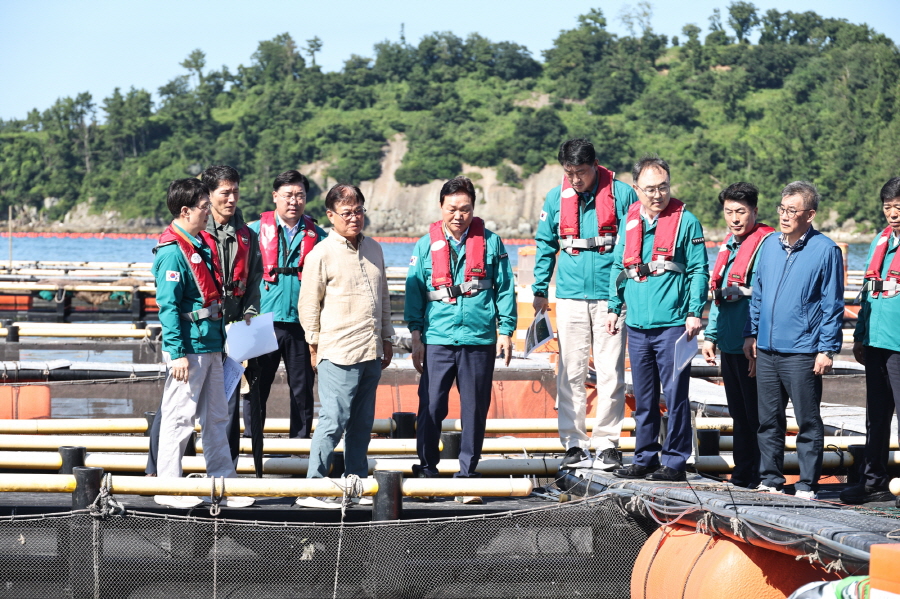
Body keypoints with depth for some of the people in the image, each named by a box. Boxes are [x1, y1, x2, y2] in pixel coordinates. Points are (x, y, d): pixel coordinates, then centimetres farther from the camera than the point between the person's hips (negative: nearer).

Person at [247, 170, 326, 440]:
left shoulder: (316, 236, 9)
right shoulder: (256, 231, 5)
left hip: (302, 324, 1)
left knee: (302, 388, 6)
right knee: (257, 386, 2)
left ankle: (300, 440, 15)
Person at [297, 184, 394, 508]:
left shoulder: (373, 249, 14)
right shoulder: (322, 254, -7)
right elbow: (308, 305, -3)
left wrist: (386, 338, 22)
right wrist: (315, 345, -1)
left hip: (371, 353, 7)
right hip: (338, 355, -7)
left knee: (362, 423, 10)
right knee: (334, 421, -9)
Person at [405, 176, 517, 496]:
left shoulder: (490, 242, 5)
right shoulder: (426, 245, 6)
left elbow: (505, 288, 8)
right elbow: (414, 292, 8)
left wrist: (505, 331, 4)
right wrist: (416, 336, 3)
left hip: (480, 341, 0)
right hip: (437, 340, 0)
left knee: (475, 409, 5)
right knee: (430, 407, -3)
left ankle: (468, 470, 15)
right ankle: (427, 467, 8)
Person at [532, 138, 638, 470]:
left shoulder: (622, 194, -2)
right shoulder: (556, 198, 6)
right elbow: (545, 245, 15)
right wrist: (539, 291, 11)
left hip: (611, 297, -2)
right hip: (570, 297, 2)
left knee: (611, 374, 0)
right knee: (570, 373, 3)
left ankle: (607, 442, 8)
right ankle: (574, 443, 9)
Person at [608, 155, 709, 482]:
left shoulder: (685, 221, -3)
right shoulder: (630, 220, 11)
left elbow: (699, 270, -5)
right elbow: (618, 267, 19)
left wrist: (694, 312, -12)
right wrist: (614, 307, 12)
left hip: (672, 324, -5)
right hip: (637, 325, 5)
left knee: (675, 395, -2)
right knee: (643, 398, 12)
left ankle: (675, 461, 5)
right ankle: (645, 458, 20)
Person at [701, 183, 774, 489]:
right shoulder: (727, 246, 16)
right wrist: (710, 335, 19)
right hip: (729, 344, 8)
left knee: (756, 415, -3)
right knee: (739, 414, 14)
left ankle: (760, 476, 4)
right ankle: (742, 473, 22)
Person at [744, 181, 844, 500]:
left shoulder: (825, 250, -6)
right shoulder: (770, 245, 10)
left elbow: (832, 304, -5)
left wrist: (827, 349, -9)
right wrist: (751, 334, 12)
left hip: (802, 354, -5)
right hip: (766, 350, 5)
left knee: (808, 423, 2)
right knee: (768, 420, 11)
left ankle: (807, 485, 8)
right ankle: (770, 479, 20)